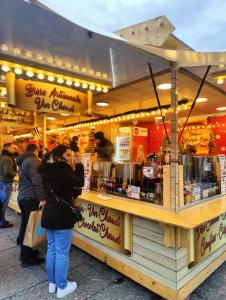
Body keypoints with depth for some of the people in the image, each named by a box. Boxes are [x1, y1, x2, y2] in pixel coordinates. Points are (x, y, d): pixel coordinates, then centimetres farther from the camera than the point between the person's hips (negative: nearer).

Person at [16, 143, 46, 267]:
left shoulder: (22, 162, 18)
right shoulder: (33, 161, -14)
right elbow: (37, 181, -24)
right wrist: (42, 198, -27)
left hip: (22, 197, 10)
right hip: (31, 199, -10)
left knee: (25, 225, 18)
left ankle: (26, 252, 32)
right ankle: (27, 258, 7)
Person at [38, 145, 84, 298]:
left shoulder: (47, 169, 6)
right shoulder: (62, 169, -19)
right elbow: (80, 183, -12)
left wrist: (74, 167, 8)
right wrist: (79, 165, -6)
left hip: (49, 213, 9)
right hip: (61, 215, -9)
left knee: (52, 249, 20)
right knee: (62, 253, 6)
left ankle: (52, 283, 36)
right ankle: (62, 287, 22)